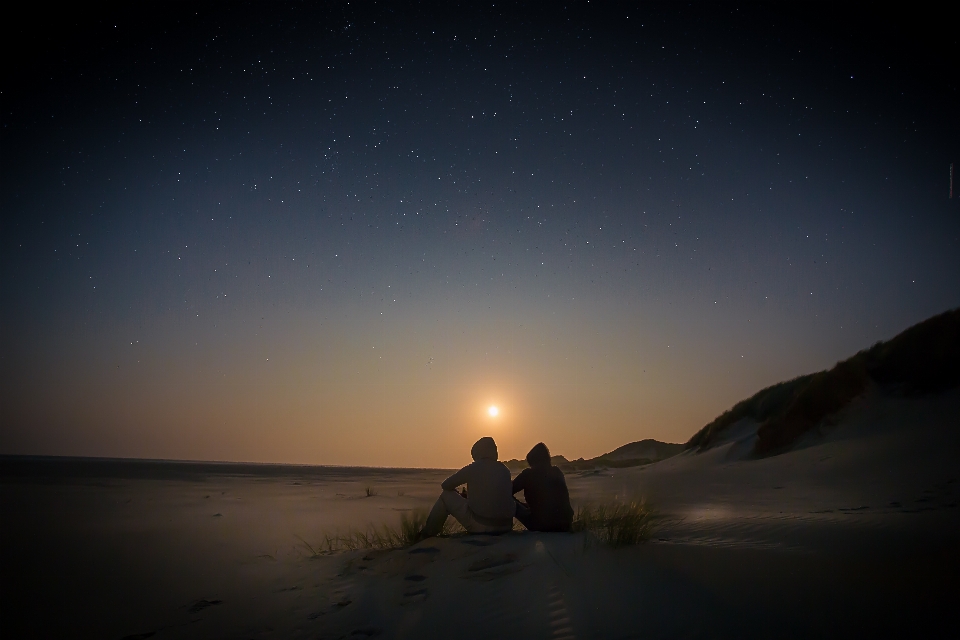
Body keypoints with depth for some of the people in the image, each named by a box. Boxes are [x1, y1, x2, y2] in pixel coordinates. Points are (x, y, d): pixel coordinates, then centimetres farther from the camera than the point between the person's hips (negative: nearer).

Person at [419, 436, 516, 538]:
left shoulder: (472, 468, -4)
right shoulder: (504, 469, 9)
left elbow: (445, 485, 7)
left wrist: (457, 494, 28)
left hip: (480, 525, -5)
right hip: (506, 526, 5)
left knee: (446, 496, 14)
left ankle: (427, 534, 27)